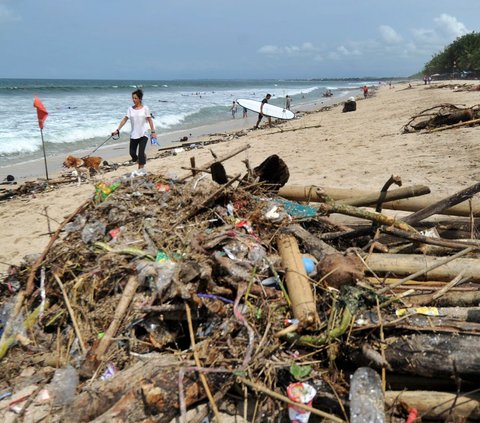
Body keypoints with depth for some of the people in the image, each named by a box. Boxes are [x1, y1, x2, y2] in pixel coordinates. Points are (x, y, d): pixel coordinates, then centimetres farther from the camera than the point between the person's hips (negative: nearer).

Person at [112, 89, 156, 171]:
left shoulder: (145, 108, -2)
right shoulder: (130, 109, 4)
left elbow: (150, 120, -1)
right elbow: (124, 120, 3)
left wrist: (153, 131, -6)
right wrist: (117, 130, -3)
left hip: (143, 134, -3)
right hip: (133, 134, 3)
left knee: (141, 152, -11)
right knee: (132, 153, 2)